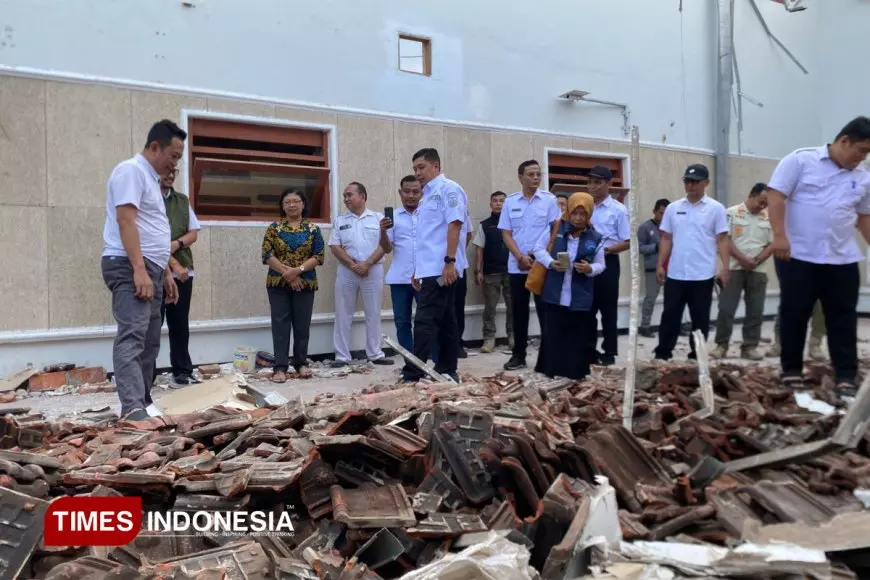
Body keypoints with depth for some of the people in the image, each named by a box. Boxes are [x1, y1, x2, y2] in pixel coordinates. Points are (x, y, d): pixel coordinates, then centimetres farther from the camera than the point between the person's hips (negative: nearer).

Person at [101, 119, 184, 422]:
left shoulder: (151, 178, 23)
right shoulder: (131, 170, -8)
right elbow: (125, 221, -19)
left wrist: (165, 273, 23)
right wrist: (139, 270, -27)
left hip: (149, 269, 10)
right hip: (129, 267, -10)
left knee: (149, 341, 11)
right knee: (132, 338, -20)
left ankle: (143, 403, 17)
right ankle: (133, 410, -27)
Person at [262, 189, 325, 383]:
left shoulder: (313, 229, 4)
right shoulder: (274, 228, 3)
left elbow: (319, 256, -3)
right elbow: (267, 255, -4)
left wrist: (298, 270, -16)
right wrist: (287, 273, -14)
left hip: (305, 284, 1)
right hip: (278, 284, 0)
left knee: (302, 325, 6)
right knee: (280, 325, 0)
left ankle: (301, 363, 18)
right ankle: (280, 367, 3)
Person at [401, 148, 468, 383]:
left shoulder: (448, 189, -6)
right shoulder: (429, 195, 23)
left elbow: (454, 225, -16)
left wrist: (449, 262, -23)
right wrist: (418, 270, 21)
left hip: (441, 269, -10)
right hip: (431, 269, 10)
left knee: (425, 322, -11)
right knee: (444, 322, 11)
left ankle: (412, 375, -10)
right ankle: (446, 371, 16)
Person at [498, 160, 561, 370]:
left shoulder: (549, 200, 1)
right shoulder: (510, 201, 5)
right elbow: (506, 234, 3)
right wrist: (520, 257, -9)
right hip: (516, 266, 2)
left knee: (544, 309, 0)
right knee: (519, 311, 7)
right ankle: (518, 355, 15)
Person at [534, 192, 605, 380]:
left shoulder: (596, 238, 0)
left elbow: (600, 265, 6)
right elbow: (539, 249, 7)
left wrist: (590, 269, -16)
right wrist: (550, 263, -12)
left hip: (580, 297, 0)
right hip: (555, 294, 0)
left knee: (578, 336, 7)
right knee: (553, 333, 5)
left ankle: (576, 372, 19)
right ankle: (550, 369, 17)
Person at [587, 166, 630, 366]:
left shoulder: (618, 210, -3)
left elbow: (627, 242, -6)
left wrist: (606, 249, -20)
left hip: (607, 263, -4)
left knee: (608, 310, 6)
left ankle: (609, 351, 16)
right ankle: (589, 349, 20)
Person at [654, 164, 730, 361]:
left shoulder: (715, 208, -1)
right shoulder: (673, 208, 7)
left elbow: (722, 240, -2)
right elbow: (666, 239, 10)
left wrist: (725, 267, -9)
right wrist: (660, 265, 3)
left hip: (703, 275, -2)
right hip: (675, 274, 2)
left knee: (700, 319, 7)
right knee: (670, 316, 6)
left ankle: (697, 355, 18)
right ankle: (663, 353, 13)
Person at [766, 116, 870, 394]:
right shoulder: (801, 160, -4)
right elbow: (776, 195, -10)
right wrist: (779, 235, -18)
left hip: (842, 259, 5)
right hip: (798, 256, -4)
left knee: (843, 319, 5)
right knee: (794, 315, 3)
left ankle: (846, 377, 12)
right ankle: (791, 371, 15)